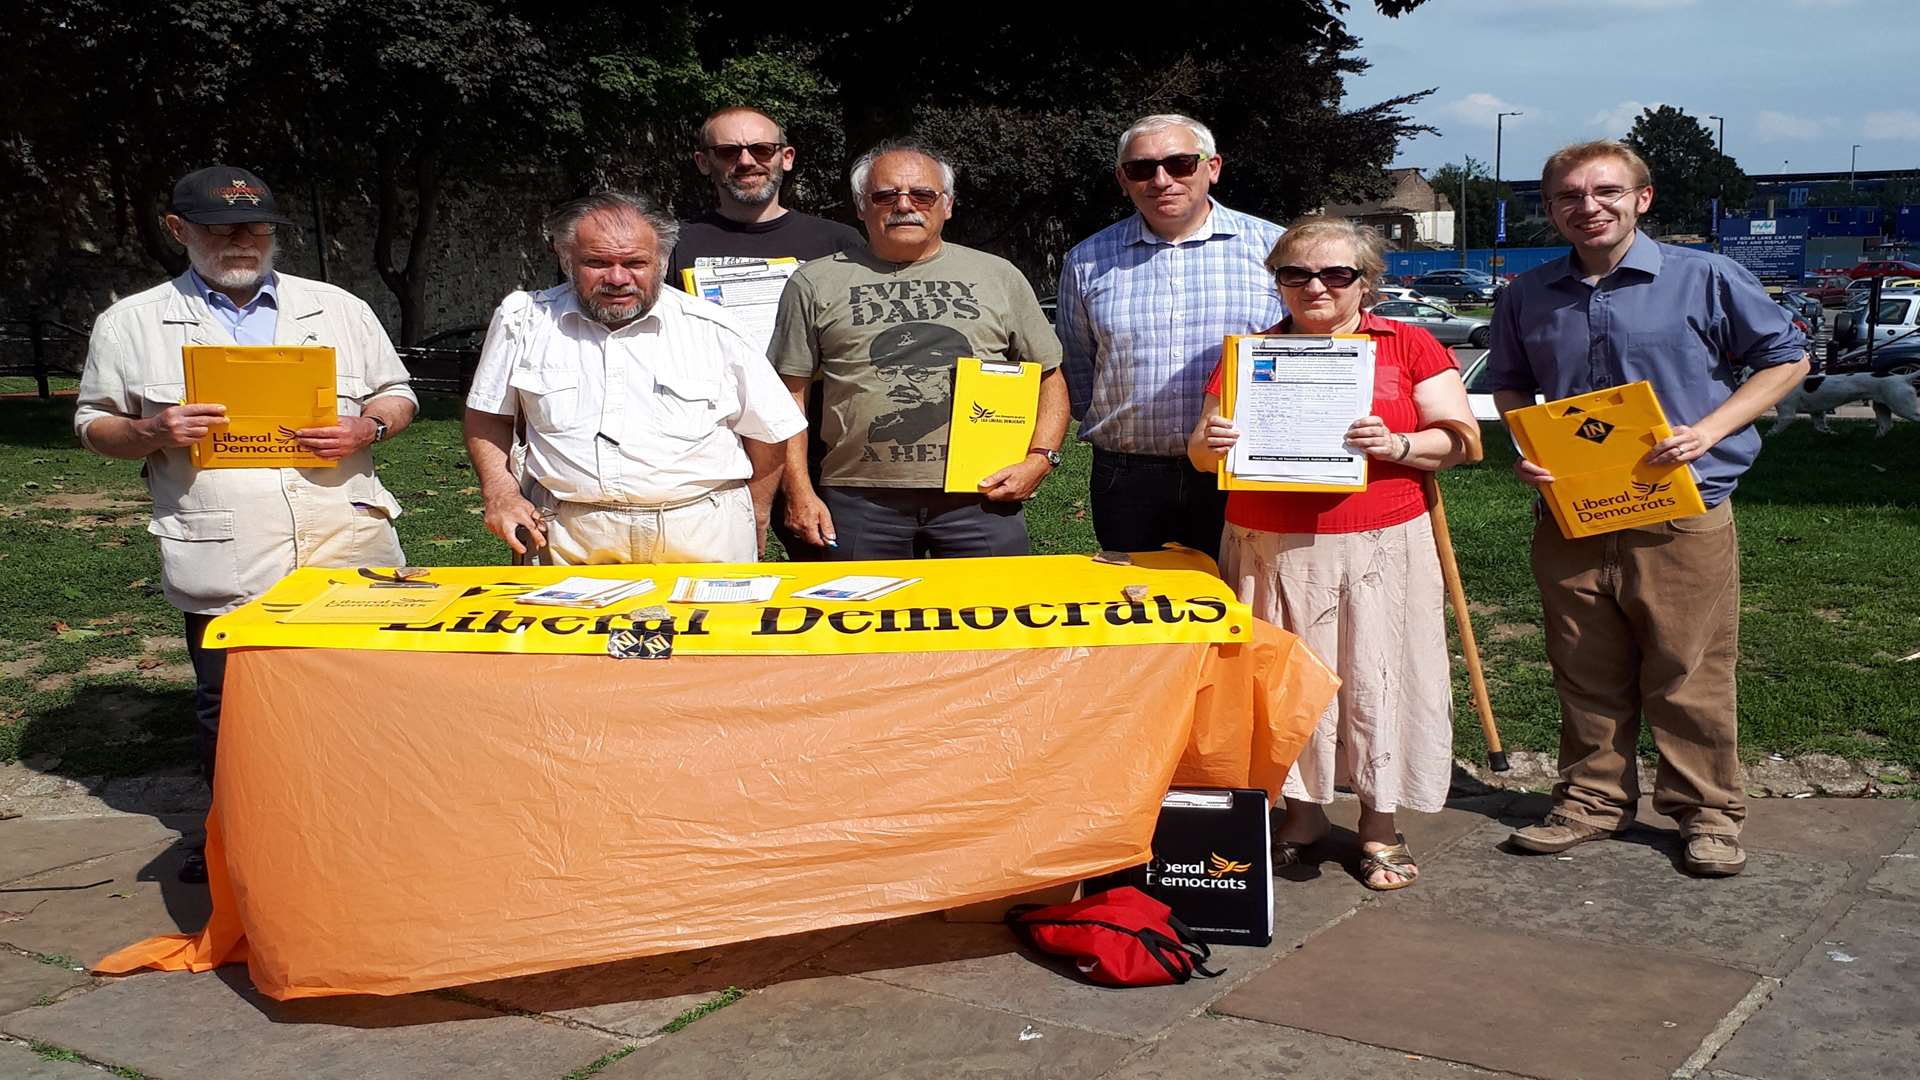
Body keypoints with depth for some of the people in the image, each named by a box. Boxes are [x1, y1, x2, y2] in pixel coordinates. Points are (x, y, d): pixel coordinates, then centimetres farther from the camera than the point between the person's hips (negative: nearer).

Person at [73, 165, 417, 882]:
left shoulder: (339, 309, 10)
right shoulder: (130, 324, 7)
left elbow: (397, 395, 14)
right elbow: (93, 425, 10)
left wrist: (367, 427, -8)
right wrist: (152, 432, -12)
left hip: (348, 552, 1)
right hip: (222, 565, -1)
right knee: (226, 713, 10)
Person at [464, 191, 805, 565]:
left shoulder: (715, 331, 4)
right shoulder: (522, 320, 8)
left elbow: (771, 435, 13)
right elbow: (487, 416, 20)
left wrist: (752, 517, 17)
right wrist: (501, 494, 6)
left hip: (699, 538, 0)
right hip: (567, 541, 1)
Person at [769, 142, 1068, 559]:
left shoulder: (998, 276, 12)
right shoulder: (817, 283, 9)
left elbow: (1049, 376, 14)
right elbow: (790, 395, 9)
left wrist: (1039, 460, -1)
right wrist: (799, 491, -1)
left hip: (981, 497, 1)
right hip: (860, 498, 0)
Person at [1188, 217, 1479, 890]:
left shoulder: (1409, 347, 5)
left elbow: (1462, 439, 0)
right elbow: (1201, 455, 10)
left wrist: (1396, 445, -18)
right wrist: (1210, 443, -14)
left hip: (1378, 549, -1)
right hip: (1269, 551, 2)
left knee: (1376, 680, 2)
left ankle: (1380, 824, 16)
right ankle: (1302, 810, 22)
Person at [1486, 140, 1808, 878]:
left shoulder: (1704, 279, -3)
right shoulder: (1528, 297, 7)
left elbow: (1786, 358, 4)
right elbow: (1510, 385, 21)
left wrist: (1708, 431, -10)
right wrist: (1525, 450, 1)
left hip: (1681, 518, -3)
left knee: (1691, 676, 3)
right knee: (1586, 676, 11)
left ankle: (1707, 812, 18)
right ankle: (1593, 799, 26)